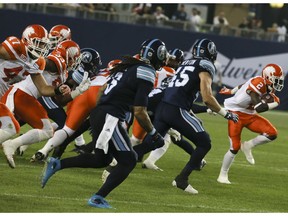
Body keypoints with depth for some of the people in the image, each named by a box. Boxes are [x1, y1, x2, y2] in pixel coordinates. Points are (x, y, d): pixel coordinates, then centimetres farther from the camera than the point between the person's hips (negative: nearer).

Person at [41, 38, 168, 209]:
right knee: (128, 161, 1)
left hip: (98, 113, 9)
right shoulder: (147, 75, -11)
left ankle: (57, 164, 18)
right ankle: (98, 198, -1)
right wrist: (154, 135, -2)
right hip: (110, 118, -9)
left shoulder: (129, 66, 16)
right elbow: (139, 112, -14)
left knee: (102, 159, 23)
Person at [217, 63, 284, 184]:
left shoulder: (265, 85, -2)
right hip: (236, 114, -8)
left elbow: (244, 86, 14)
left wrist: (231, 91, 26)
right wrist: (275, 103, -21)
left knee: (272, 134, -11)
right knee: (235, 147, -8)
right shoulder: (258, 83, -28)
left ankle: (248, 146, 6)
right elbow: (259, 108, -33)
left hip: (249, 115, 8)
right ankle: (223, 175, 9)